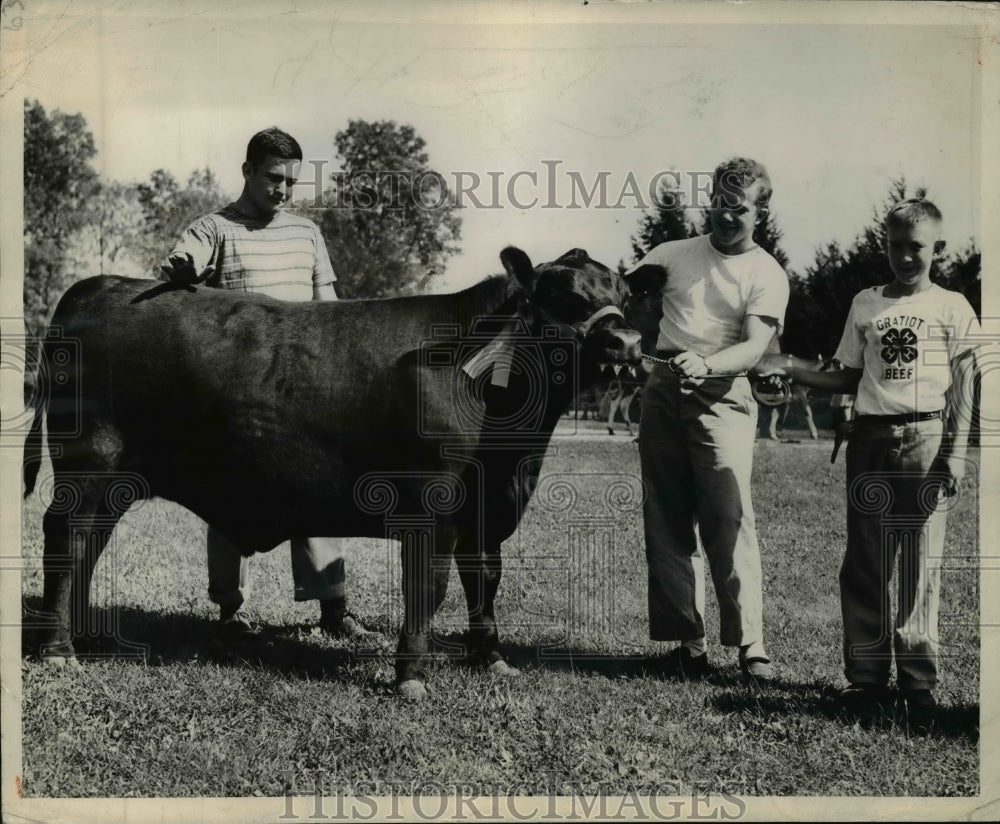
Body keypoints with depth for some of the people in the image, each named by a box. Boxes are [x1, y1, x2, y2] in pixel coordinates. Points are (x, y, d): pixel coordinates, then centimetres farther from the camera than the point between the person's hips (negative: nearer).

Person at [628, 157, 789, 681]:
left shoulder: (767, 275, 3)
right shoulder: (674, 254, 15)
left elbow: (754, 348, -9)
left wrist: (705, 363, -28)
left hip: (721, 397, -4)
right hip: (663, 392, 4)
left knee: (729, 519, -13)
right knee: (666, 521, 2)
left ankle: (749, 643, -10)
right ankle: (687, 642, 7)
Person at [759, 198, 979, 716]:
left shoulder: (952, 308, 5)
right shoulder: (865, 304, 13)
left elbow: (961, 388, 2)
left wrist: (955, 451, -7)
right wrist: (790, 370, 4)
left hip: (926, 439, -3)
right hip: (870, 440, 3)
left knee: (921, 566, -2)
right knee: (864, 564, 2)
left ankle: (918, 680, 4)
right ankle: (866, 675, 8)